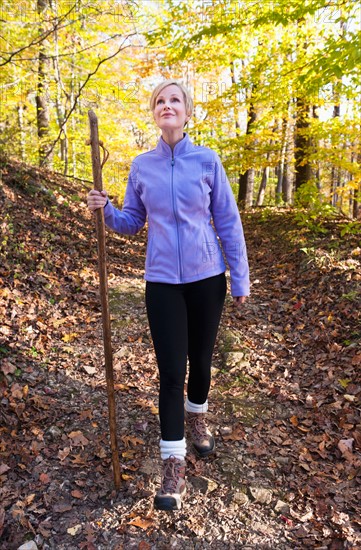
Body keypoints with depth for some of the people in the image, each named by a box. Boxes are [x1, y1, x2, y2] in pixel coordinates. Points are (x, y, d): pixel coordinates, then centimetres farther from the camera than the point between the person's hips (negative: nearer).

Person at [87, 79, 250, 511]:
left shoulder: (207, 161, -3)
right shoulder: (141, 166, 2)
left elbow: (229, 223, 0)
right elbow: (132, 223, 10)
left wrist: (240, 279, -1)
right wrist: (105, 210, -11)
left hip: (207, 278, 0)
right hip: (162, 282, 0)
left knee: (201, 360, 15)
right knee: (171, 371, 0)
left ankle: (197, 418, 46)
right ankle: (173, 465, 14)